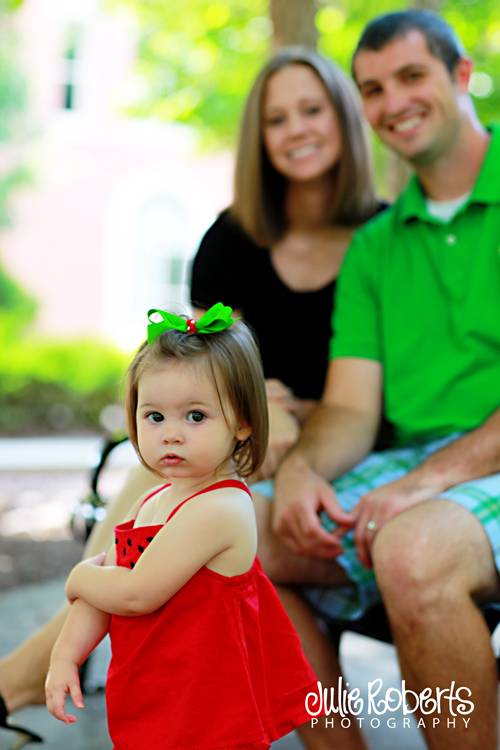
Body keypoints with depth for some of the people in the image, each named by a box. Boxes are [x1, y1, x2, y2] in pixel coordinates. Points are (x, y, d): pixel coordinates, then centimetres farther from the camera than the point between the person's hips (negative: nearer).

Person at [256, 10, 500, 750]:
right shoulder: (373, 246, 17)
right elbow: (350, 408, 8)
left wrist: (434, 475, -21)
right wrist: (300, 467, -13)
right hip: (408, 464, 6)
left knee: (413, 550, -36)